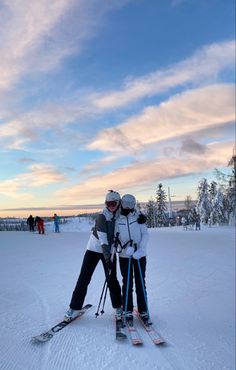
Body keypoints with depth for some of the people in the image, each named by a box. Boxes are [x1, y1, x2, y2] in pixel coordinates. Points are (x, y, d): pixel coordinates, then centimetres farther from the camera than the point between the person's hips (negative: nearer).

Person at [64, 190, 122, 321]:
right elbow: (103, 239, -28)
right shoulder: (102, 216, -20)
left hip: (110, 250, 3)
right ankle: (74, 308, 13)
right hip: (94, 249, -3)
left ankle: (118, 307, 23)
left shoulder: (120, 215, -5)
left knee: (112, 279, 4)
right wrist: (107, 257, -36)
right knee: (83, 279, -1)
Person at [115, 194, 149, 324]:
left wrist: (140, 250, -17)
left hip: (140, 255, 0)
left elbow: (145, 235, -4)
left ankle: (143, 310, 21)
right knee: (127, 284, 8)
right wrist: (126, 247, -21)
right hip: (124, 256, 1)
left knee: (140, 283, 8)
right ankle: (128, 310, 22)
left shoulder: (139, 216, -4)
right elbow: (116, 236, -4)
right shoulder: (117, 219, -1)